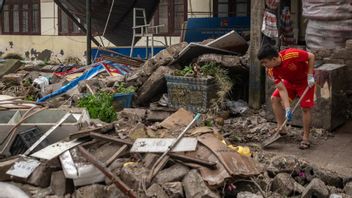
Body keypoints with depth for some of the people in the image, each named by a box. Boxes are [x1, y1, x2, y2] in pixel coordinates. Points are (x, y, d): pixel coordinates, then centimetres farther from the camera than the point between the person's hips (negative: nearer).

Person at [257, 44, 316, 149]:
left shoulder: (292, 54, -38)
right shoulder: (271, 71, -22)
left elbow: (311, 56, -22)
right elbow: (282, 89, -21)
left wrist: (310, 76, -24)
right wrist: (287, 109, -27)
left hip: (305, 80, -5)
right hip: (289, 81, 5)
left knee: (306, 108, -10)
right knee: (274, 98, -5)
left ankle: (305, 138, 2)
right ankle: (281, 128, 4)